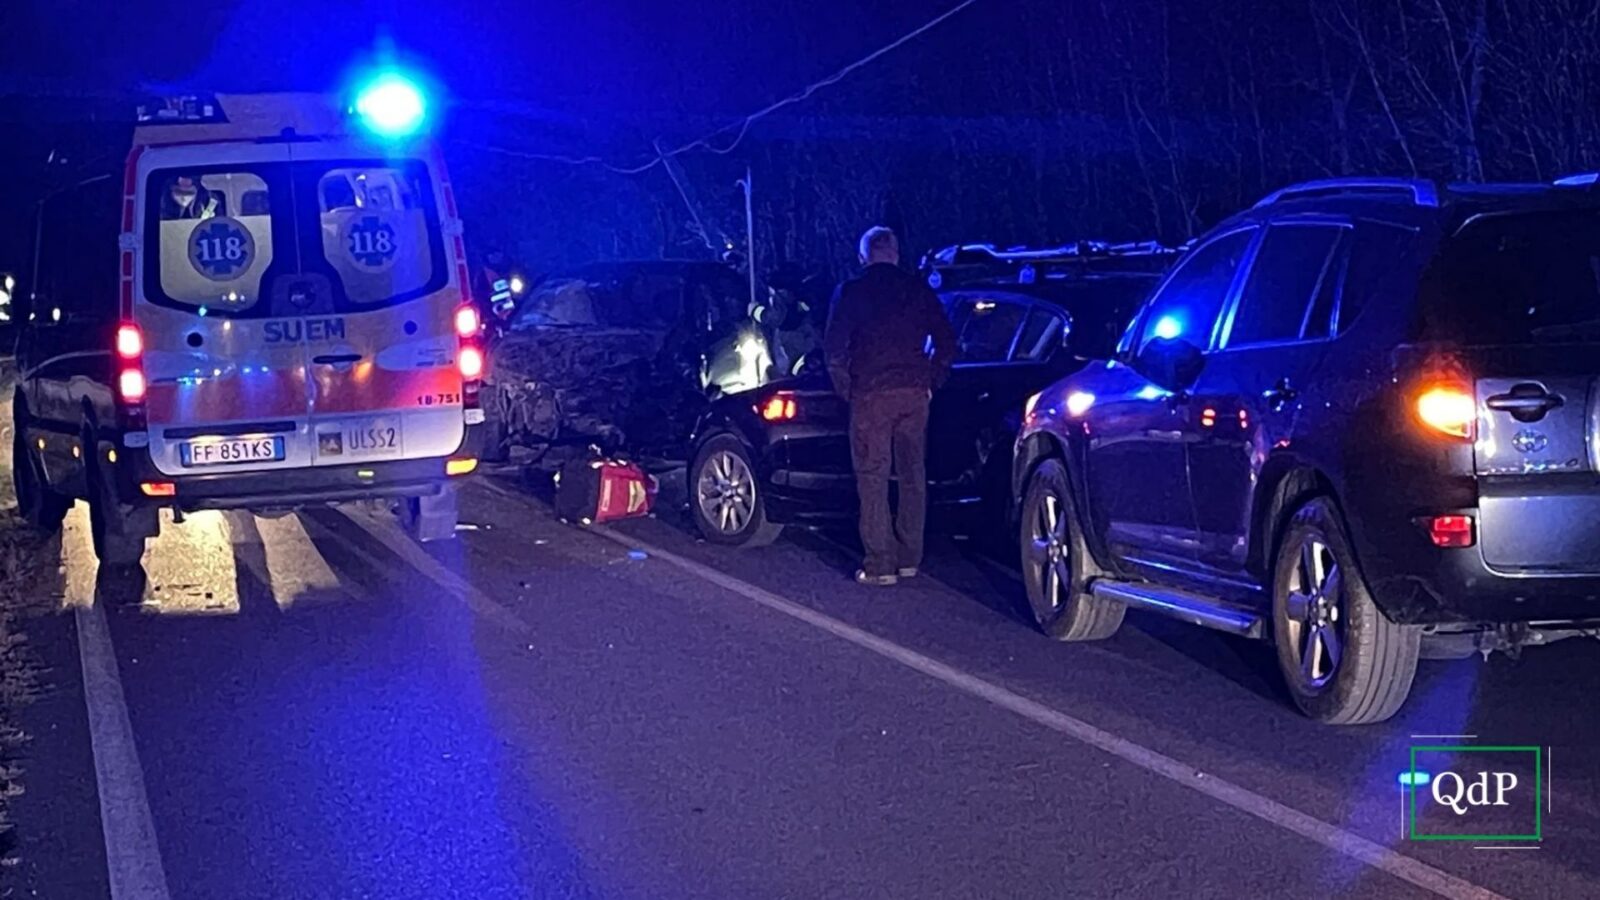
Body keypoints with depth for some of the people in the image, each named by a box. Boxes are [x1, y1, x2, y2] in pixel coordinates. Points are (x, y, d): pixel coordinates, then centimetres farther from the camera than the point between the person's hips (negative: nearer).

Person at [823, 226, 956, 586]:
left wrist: (846, 388, 6)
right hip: (914, 393, 3)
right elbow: (947, 344, 7)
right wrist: (930, 382, 15)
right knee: (913, 475, 13)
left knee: (873, 479, -1)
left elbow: (833, 349, -5)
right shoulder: (918, 290, 8)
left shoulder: (851, 292, -1)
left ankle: (880, 565, -3)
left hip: (871, 394, -3)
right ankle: (909, 558, 18)